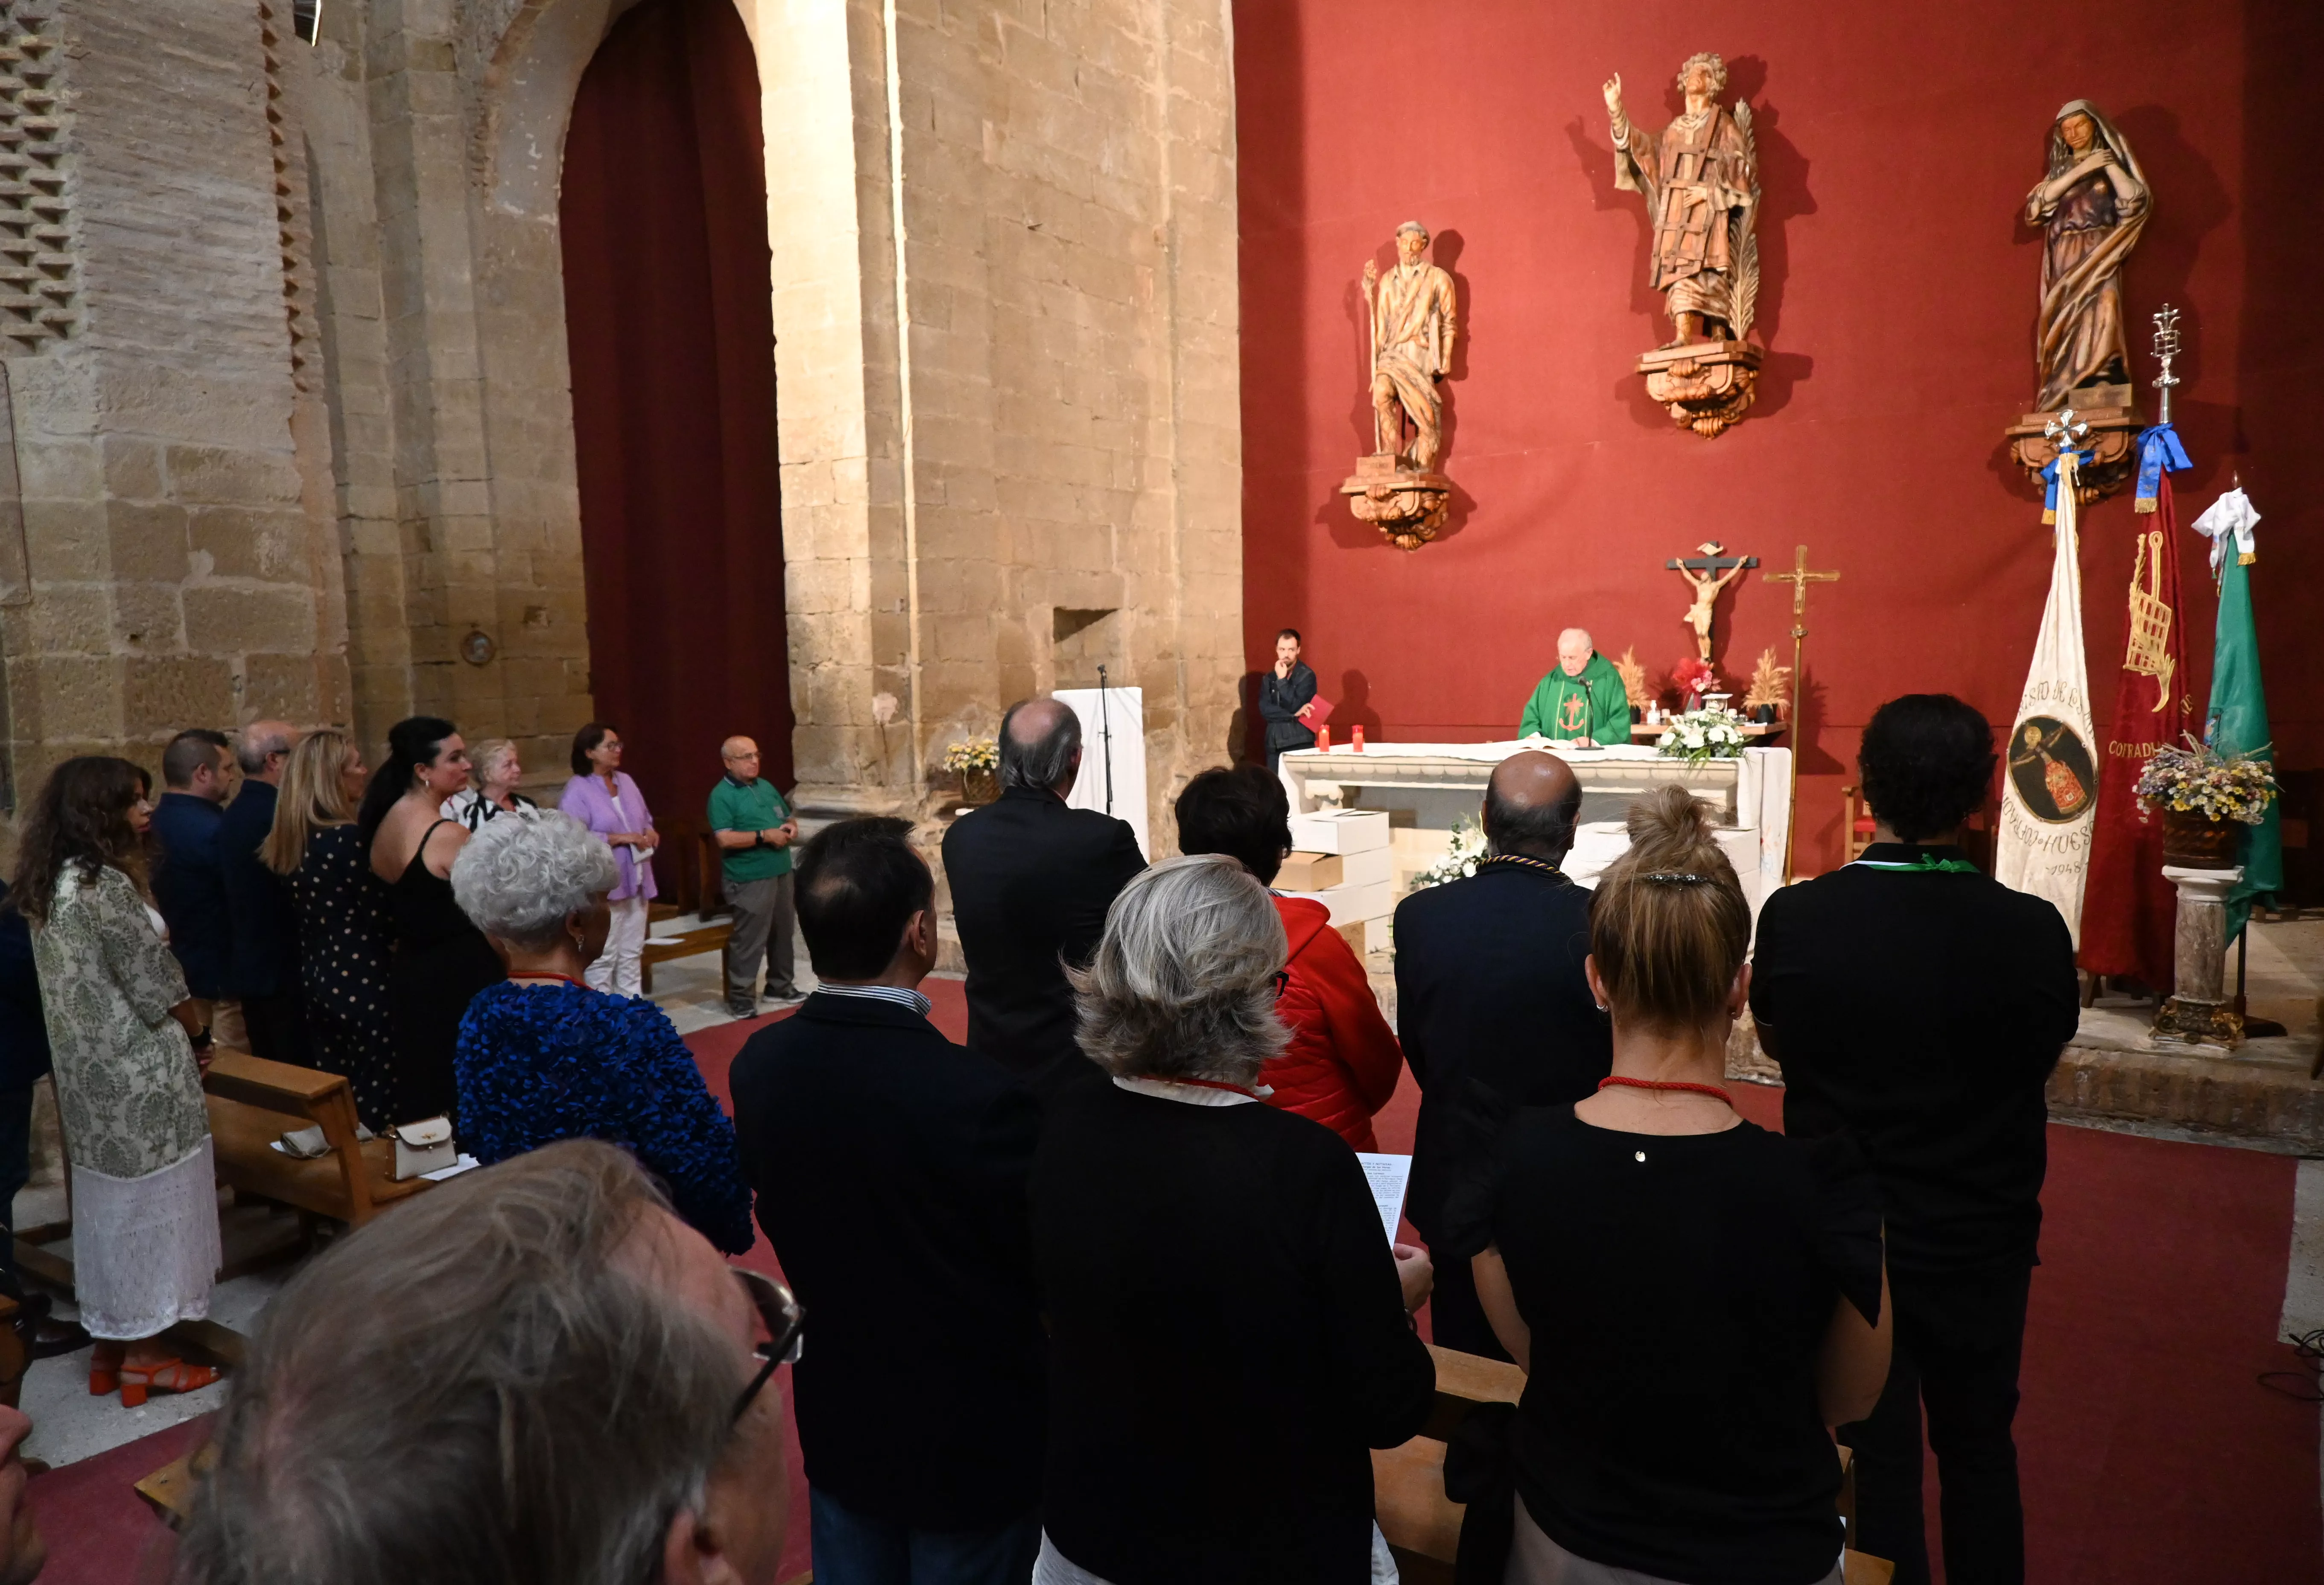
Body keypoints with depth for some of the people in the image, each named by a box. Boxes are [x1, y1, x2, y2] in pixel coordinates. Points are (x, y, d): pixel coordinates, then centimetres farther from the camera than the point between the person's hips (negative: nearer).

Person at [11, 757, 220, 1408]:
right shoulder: (106, 885, -21)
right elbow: (157, 984, -16)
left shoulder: (48, 885, 7)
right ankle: (145, 1354, 12)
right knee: (149, 1200, 2)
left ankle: (110, 1343, 26)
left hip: (89, 1070, 9)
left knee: (109, 1199, 16)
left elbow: (90, 981, 12)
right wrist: (199, 1034, 2)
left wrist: (181, 1031, 13)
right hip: (138, 1072, -9)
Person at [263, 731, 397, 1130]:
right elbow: (378, 915, -14)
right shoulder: (346, 837, -18)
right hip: (360, 981, -8)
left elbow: (308, 911, 12)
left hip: (317, 976, 8)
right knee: (375, 1096, 0)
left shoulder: (291, 837, 6)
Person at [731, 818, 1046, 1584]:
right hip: (971, 1438, -5)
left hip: (836, 1420, 5)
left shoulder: (759, 1063, -13)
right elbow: (1052, 1268, -18)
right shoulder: (977, 1092, -31)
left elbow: (779, 1216, 2)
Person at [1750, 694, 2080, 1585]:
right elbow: (2046, 1053, 1)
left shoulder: (1795, 919, -20)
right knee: (1980, 1449, 24)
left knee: (1876, 1462, 15)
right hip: (1985, 1241, 1)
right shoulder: (2035, 933, -19)